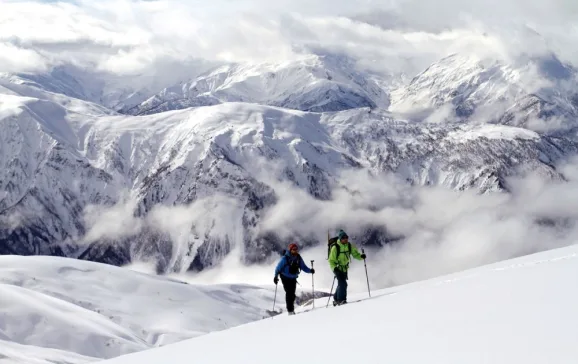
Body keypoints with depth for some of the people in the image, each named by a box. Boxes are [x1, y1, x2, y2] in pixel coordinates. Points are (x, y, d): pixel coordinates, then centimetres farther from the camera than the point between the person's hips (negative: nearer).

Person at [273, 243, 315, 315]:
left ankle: (291, 308, 24)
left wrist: (310, 270, -12)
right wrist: (276, 276, -19)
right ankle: (290, 310, -7)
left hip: (293, 278, 5)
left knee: (292, 294, 8)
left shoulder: (298, 258, -2)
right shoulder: (285, 258, -17)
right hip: (285, 278, -5)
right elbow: (278, 268, -13)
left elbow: (303, 267, 4)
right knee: (288, 293, -10)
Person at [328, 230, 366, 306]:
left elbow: (355, 254, 2)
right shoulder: (335, 247, -20)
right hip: (337, 268, -6)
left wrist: (361, 256, -20)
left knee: (341, 284, 16)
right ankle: (341, 299, -11)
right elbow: (331, 260, -17)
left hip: (345, 268, 6)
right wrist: (334, 268, -32)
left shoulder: (349, 246, -5)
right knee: (343, 284, -18)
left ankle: (336, 299, 32)